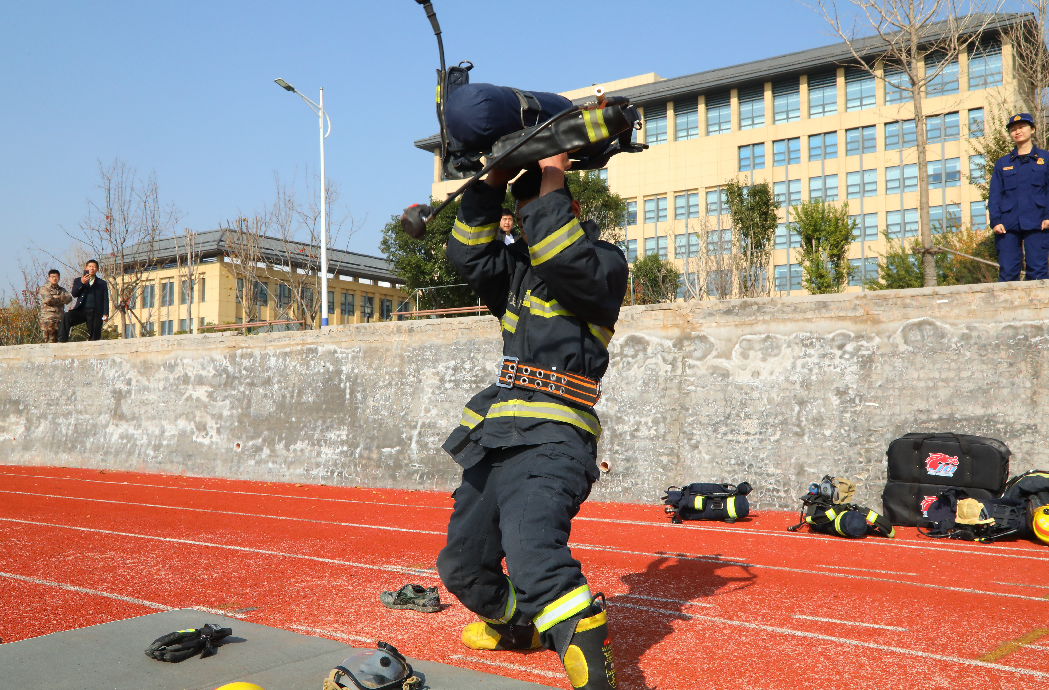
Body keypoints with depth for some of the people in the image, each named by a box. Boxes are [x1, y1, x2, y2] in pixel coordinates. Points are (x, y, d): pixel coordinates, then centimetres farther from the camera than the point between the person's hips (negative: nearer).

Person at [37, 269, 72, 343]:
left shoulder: (62, 290, 21)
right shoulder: (44, 288, 8)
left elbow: (69, 298, 2)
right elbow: (47, 300, -9)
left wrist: (57, 297, -6)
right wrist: (61, 300, 3)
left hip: (60, 319, 4)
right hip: (48, 319, -4)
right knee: (50, 341, -12)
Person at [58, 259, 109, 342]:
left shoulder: (102, 283, 18)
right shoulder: (78, 280, 19)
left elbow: (105, 299, 10)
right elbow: (74, 294, 3)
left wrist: (105, 314, -4)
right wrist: (82, 283, -13)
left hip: (95, 313, 0)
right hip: (81, 310, 0)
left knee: (94, 337, -5)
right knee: (66, 316, -28)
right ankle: (62, 340, -29)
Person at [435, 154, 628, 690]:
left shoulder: (604, 263, 0)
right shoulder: (518, 266, 22)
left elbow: (565, 262, -20)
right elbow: (468, 255, 11)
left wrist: (551, 184, -14)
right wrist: (492, 183, 5)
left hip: (549, 442, -9)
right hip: (495, 441, 9)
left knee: (534, 555, -33)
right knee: (461, 565, 19)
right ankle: (518, 625, 43)